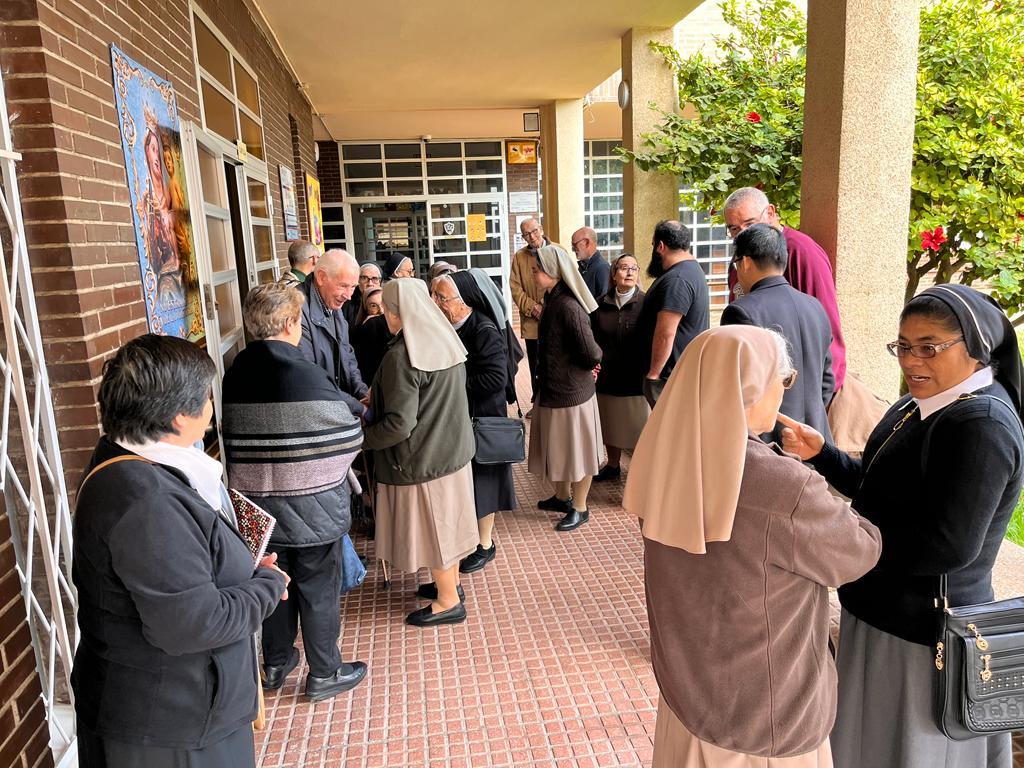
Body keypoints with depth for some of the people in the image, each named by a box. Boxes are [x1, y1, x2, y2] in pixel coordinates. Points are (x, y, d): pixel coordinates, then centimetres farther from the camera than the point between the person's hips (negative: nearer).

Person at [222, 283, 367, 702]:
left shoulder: (234, 374, -1)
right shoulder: (306, 375, -21)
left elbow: (234, 439, 6)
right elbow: (347, 435, -16)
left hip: (258, 505, 6)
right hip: (311, 506, -6)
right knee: (319, 589, 10)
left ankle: (275, 664, 37)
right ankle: (324, 674, 24)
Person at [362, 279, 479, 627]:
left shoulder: (402, 356, -25)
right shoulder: (447, 341, 1)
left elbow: (399, 422, -26)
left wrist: (363, 438, -9)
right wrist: (378, 396, 16)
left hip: (422, 458, -8)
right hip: (454, 449, 8)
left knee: (430, 524, 8)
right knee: (446, 520, 21)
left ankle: (448, 602, 23)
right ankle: (451, 582, 39)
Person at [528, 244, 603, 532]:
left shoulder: (569, 307, -25)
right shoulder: (553, 299, 4)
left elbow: (591, 354, -25)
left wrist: (592, 359, -4)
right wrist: (589, 361, -2)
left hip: (571, 391, -9)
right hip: (554, 387, 9)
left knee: (575, 449, 8)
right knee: (558, 445, 22)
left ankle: (579, 508, 25)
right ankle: (562, 496, 41)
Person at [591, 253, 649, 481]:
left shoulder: (645, 303, -7)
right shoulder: (601, 304, 4)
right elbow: (594, 340, 10)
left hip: (636, 378, -4)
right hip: (607, 377, 4)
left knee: (638, 426, 6)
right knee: (610, 425, 19)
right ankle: (612, 466, 39)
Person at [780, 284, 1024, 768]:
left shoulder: (981, 425, -24)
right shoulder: (923, 406, 4)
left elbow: (949, 546, -28)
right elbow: (879, 489, 11)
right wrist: (821, 454, -4)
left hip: (920, 633, -8)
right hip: (889, 611, 8)